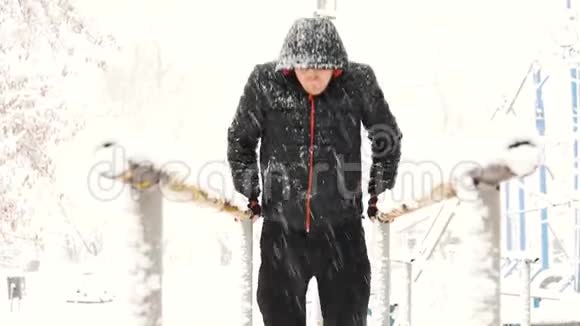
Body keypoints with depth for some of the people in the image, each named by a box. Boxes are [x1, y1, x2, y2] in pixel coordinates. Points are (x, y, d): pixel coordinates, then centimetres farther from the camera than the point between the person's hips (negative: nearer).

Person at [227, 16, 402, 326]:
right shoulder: (265, 82, -9)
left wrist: (380, 190, 9)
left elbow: (388, 136, 7)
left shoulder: (358, 82, -8)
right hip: (282, 228, 1)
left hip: (341, 227, 0)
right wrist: (248, 191, 6)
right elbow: (240, 138, 6)